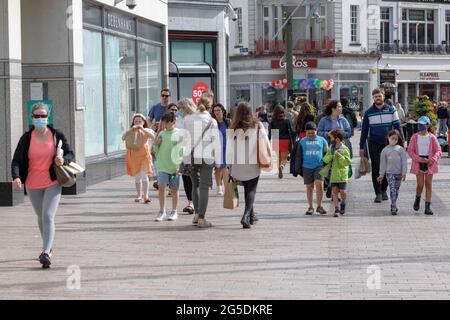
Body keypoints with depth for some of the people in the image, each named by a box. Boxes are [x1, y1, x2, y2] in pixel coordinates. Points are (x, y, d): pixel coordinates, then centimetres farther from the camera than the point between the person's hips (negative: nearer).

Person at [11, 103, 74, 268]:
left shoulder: (57, 135, -5)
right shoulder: (26, 138, -5)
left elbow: (70, 154, 2)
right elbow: (16, 160, -11)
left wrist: (63, 160, -22)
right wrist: (16, 177, -29)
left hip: (53, 183, -3)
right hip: (33, 185, 3)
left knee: (48, 216, -17)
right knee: (41, 217, 19)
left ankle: (46, 253, -24)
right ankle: (48, 246, 41)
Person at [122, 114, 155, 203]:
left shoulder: (146, 130, 4)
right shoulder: (130, 132, 8)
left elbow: (152, 137, -16)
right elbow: (123, 138, -10)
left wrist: (142, 129, -21)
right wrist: (131, 130, -22)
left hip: (143, 155, -3)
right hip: (133, 155, 3)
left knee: (144, 175, -15)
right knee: (137, 177, 10)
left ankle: (146, 196, -16)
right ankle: (139, 196, 21)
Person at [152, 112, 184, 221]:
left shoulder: (179, 134, -3)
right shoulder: (161, 134, 6)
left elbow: (182, 151, -3)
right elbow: (156, 150, 14)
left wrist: (180, 166, -10)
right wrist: (156, 144, -6)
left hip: (175, 167, -2)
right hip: (162, 166, 2)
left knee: (174, 189, 7)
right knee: (161, 186, -8)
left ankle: (174, 212, 19)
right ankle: (162, 212, -2)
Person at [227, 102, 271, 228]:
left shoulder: (234, 129, -3)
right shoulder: (257, 126, -5)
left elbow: (229, 148, -2)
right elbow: (266, 143, -3)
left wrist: (229, 165, 4)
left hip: (238, 164, 2)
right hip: (253, 164, -2)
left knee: (247, 189, 18)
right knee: (251, 190, 1)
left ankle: (251, 215, 29)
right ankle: (246, 216, -18)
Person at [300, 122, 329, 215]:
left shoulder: (321, 140, 6)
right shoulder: (303, 141, 8)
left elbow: (327, 152, 14)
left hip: (319, 166, -1)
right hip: (307, 167, 1)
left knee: (319, 184, -14)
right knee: (309, 187, 7)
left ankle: (319, 206, -3)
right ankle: (310, 207, 16)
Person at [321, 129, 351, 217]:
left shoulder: (344, 149, -8)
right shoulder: (331, 148, 9)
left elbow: (347, 162, -13)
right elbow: (325, 159, 5)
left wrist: (339, 156, -22)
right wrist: (331, 156, -14)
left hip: (342, 174, -4)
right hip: (333, 174, 4)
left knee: (342, 191, -2)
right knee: (335, 191, -2)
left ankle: (343, 205, 26)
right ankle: (336, 209, -3)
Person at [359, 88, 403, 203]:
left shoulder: (391, 110, 3)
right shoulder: (368, 113, 4)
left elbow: (397, 127, 3)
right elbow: (364, 130, 7)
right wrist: (362, 147, 3)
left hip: (388, 144, 1)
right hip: (374, 144, 0)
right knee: (376, 169, -4)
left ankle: (384, 190, 23)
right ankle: (378, 193, 0)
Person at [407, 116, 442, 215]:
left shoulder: (432, 137, 0)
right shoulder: (415, 137, 0)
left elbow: (438, 150, 2)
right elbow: (410, 151, -1)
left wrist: (433, 160, -15)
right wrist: (419, 159, -14)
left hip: (429, 163, 1)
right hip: (418, 163, -1)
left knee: (428, 184, 1)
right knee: (420, 185, -4)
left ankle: (427, 207, 4)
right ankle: (417, 199, 28)